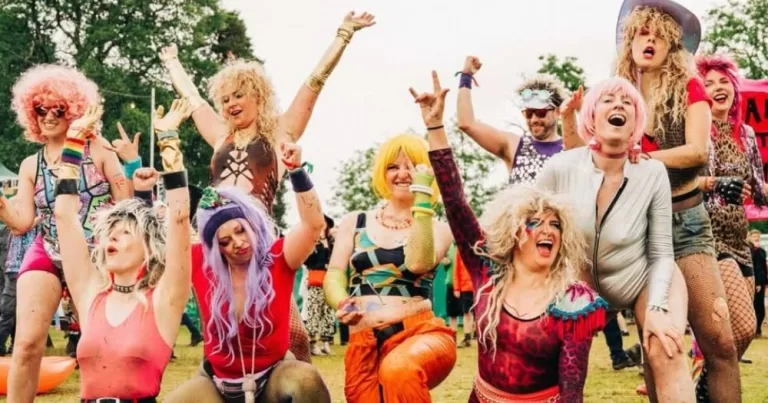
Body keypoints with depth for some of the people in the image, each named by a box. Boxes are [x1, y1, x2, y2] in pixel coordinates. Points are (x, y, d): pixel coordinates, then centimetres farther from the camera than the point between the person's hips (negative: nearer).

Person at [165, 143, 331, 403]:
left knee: (305, 382, -34)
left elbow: (314, 224, -24)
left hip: (272, 376, -3)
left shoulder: (278, 257, -10)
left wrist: (296, 171, -35)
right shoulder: (201, 263, -4)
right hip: (218, 381, 3)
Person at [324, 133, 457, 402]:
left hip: (421, 333, -3)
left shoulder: (437, 229, 12)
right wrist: (341, 304, -15)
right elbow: (334, 275, 8)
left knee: (398, 370, -37)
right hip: (365, 342, 3)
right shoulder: (354, 223, 19)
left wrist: (422, 198, -11)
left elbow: (418, 263, -11)